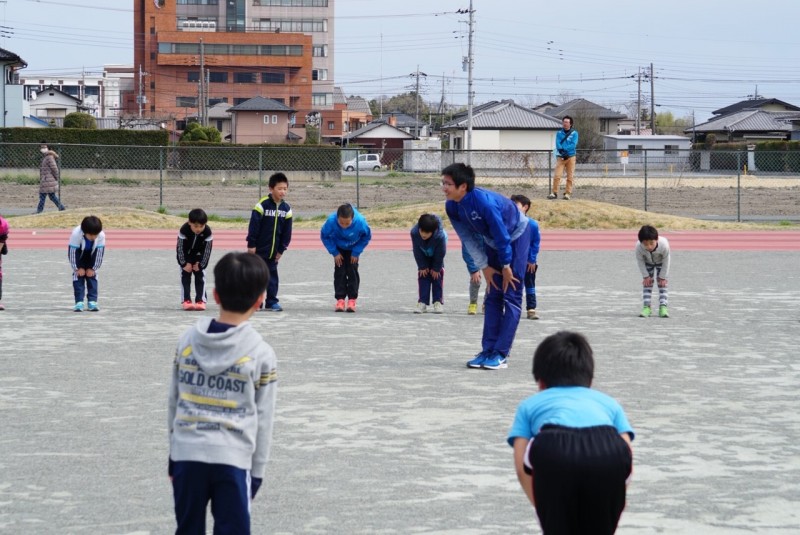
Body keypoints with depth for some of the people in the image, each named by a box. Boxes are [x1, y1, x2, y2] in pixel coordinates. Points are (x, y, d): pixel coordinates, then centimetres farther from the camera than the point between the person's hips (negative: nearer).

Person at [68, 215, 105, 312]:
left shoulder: (101, 235, -34)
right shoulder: (76, 234, -40)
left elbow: (100, 252, -21)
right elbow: (72, 252, -29)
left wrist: (93, 268, -15)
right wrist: (77, 268, -21)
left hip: (91, 255, 2)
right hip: (79, 253, -1)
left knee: (92, 275, -5)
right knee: (78, 275, -11)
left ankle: (92, 301, -2)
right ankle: (79, 302, -11)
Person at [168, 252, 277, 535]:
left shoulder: (188, 339, 4)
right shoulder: (261, 354, -5)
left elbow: (174, 402, 11)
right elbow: (263, 421, 0)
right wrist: (257, 471, 9)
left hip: (187, 454, 3)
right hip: (233, 460, -3)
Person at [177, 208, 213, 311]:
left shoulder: (207, 232, -29)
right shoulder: (184, 230, -32)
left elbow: (207, 250, -18)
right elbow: (180, 248, -23)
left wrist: (201, 264, -16)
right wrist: (184, 263, -20)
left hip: (199, 256, 1)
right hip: (185, 255, -1)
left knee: (200, 276, -4)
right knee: (185, 275, -6)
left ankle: (201, 300, -2)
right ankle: (186, 300, -6)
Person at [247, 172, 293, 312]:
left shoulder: (286, 209, 0)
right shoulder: (262, 205, -16)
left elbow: (287, 231, 6)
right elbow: (253, 226, -14)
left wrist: (282, 249, 5)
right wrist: (251, 245, -13)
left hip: (273, 251, 5)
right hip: (259, 249, -5)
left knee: (272, 275, 8)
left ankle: (271, 302, 13)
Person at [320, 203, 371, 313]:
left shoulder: (360, 222, -38)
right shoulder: (331, 221, -38)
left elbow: (367, 236, -15)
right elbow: (324, 236, -16)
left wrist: (356, 252, -16)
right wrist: (335, 252, -16)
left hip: (353, 249, 0)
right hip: (339, 248, 0)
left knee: (352, 271, -6)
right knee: (339, 271, -6)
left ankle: (352, 299, 1)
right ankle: (340, 299, -1)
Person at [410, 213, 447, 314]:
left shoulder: (440, 235, -42)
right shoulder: (414, 232, -38)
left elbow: (440, 254, -26)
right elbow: (417, 252, -23)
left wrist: (436, 268, -16)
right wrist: (422, 267, -16)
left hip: (436, 256, -2)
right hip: (423, 256, 2)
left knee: (438, 275, -7)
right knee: (423, 275, -5)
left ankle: (438, 302, -1)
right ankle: (422, 302, -5)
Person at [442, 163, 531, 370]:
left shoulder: (485, 202, -38)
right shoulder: (451, 206, -16)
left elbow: (502, 237, -28)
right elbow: (467, 238, -6)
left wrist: (506, 267, -18)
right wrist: (484, 267, -7)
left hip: (516, 236, -7)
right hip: (492, 241, 7)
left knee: (511, 296, -9)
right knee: (493, 297, 5)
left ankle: (501, 354, -11)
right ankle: (488, 351, 5)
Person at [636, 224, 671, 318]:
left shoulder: (664, 245, -42)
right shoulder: (639, 246, -40)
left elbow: (666, 261, -25)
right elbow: (640, 261, -21)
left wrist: (662, 277, -17)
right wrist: (646, 276, -14)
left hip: (661, 263, -1)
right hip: (647, 263, 1)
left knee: (662, 284, -7)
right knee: (647, 284, -3)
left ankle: (663, 307, -8)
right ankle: (646, 307, 0)